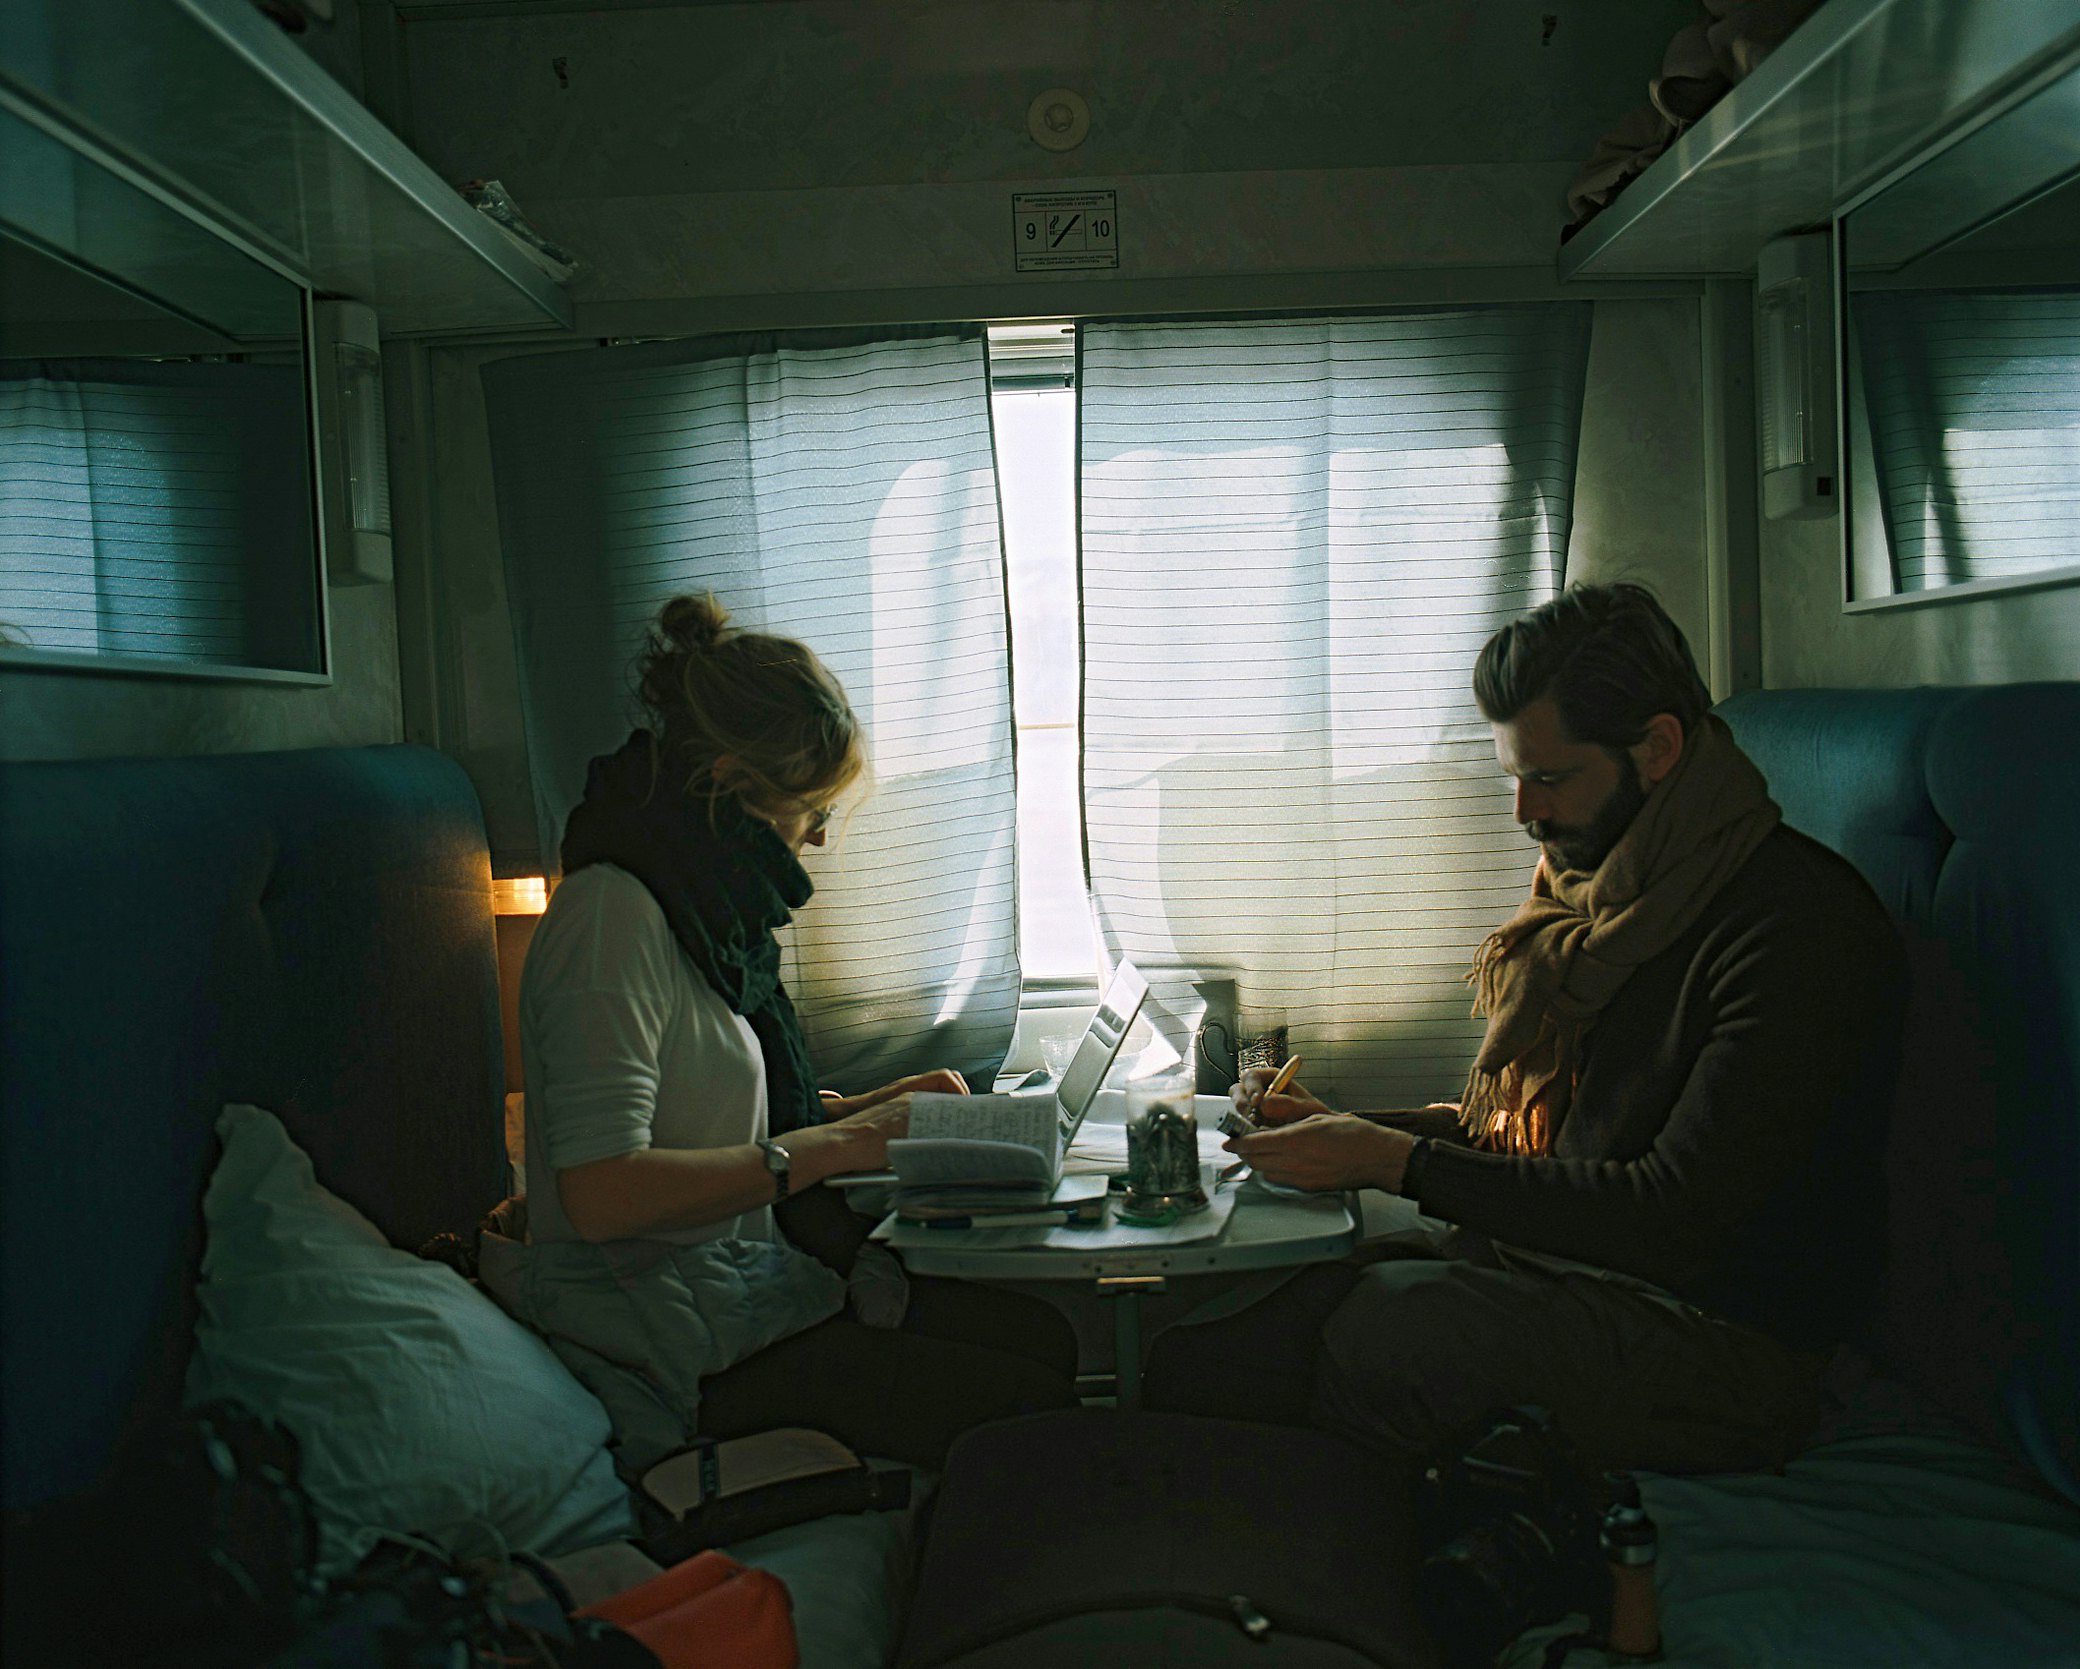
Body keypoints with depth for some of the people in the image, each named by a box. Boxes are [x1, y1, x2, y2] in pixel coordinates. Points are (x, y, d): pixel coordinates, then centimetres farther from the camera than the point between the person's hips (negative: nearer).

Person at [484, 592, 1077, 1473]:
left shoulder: (699, 906, 12)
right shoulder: (612, 915, -19)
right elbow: (601, 1192, -27)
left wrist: (864, 1109, 8)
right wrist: (824, 1149, -21)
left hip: (738, 1279, 10)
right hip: (662, 1343, -10)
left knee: (1043, 1334, 0)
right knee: (1024, 1402, -15)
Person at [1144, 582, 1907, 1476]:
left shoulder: (1797, 925, -15)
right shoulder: (1590, 888, 12)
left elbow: (1681, 1218, -21)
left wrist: (1399, 1161, -18)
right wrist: (1342, 1130, 4)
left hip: (1721, 1340, -7)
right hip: (1557, 1257, 7)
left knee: (1393, 1323, -33)